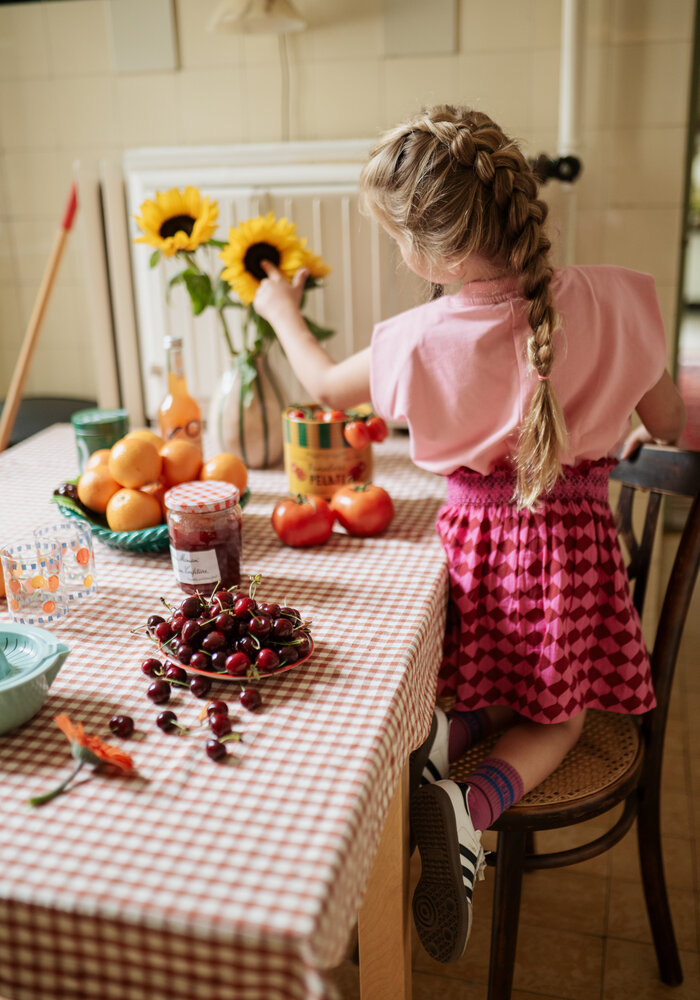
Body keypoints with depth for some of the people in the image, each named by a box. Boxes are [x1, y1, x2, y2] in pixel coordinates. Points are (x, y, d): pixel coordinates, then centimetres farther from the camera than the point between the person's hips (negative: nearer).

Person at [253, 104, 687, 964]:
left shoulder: (419, 339, -14)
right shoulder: (610, 300, -13)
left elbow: (325, 385, 8)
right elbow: (668, 425, 1)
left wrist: (282, 313, 26)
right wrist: (624, 439, 26)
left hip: (473, 534, 1)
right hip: (571, 536, 0)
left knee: (483, 689, 27)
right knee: (557, 712, 18)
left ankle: (440, 733, -8)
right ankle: (472, 804, -13)